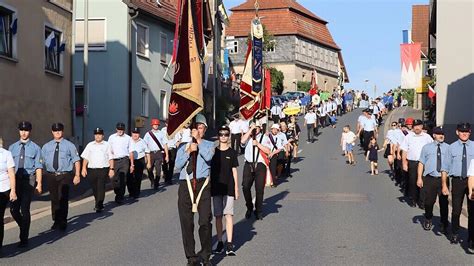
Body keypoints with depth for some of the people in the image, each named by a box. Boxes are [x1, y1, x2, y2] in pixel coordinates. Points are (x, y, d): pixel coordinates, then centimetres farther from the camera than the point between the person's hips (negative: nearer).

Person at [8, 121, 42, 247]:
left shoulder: (35, 148, 1)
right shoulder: (12, 147, 10)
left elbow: (38, 167, -2)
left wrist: (39, 184, -7)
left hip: (29, 180, -3)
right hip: (15, 179, 3)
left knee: (25, 209, -4)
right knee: (14, 209, 2)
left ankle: (24, 239, 7)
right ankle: (24, 227, 31)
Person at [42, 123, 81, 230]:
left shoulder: (69, 145, 3)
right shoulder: (46, 147, 11)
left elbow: (76, 161, 1)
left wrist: (77, 175, -6)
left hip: (65, 176, -3)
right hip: (51, 175, 3)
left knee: (63, 199, -5)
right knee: (54, 199, 10)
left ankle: (63, 222, 5)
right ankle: (56, 221, 23)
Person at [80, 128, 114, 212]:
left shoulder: (107, 145, 7)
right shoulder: (90, 145, 13)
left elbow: (111, 158, 4)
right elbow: (85, 158, 11)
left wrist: (111, 169, -4)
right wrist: (84, 168, 2)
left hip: (103, 169, -3)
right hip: (91, 170, 3)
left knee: (101, 188, -10)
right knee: (94, 189, 10)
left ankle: (99, 206, -10)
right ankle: (98, 204, 26)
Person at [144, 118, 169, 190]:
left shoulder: (161, 133, 7)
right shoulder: (148, 134, 6)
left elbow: (165, 145, 7)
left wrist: (167, 155, 3)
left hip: (159, 153, -1)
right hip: (151, 153, 1)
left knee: (158, 169, -6)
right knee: (149, 169, 4)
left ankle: (156, 184, 4)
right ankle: (152, 182, 29)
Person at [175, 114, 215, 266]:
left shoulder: (208, 145, 9)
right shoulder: (183, 147, 15)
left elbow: (208, 156, -13)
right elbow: (178, 165, 1)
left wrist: (199, 140, -11)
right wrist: (189, 151, -8)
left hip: (202, 185, -2)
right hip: (185, 185, 2)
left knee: (205, 221, -7)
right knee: (186, 223, 5)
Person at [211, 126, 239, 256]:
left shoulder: (232, 152, 2)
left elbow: (234, 171, 4)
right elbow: (210, 169, 9)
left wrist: (236, 188, 0)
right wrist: (209, 186, 6)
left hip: (228, 187, -2)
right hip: (216, 187, 2)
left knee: (228, 214, -8)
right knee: (218, 215, 6)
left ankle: (229, 245, -10)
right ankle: (220, 242, 16)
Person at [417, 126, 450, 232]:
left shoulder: (447, 148, 2)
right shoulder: (427, 147, 6)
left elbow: (449, 164, -2)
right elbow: (421, 163, 5)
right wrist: (419, 178, -2)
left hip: (443, 179, 0)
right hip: (430, 179, 0)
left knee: (444, 202, 6)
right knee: (429, 201, 7)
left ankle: (444, 224, 22)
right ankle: (428, 220, 32)